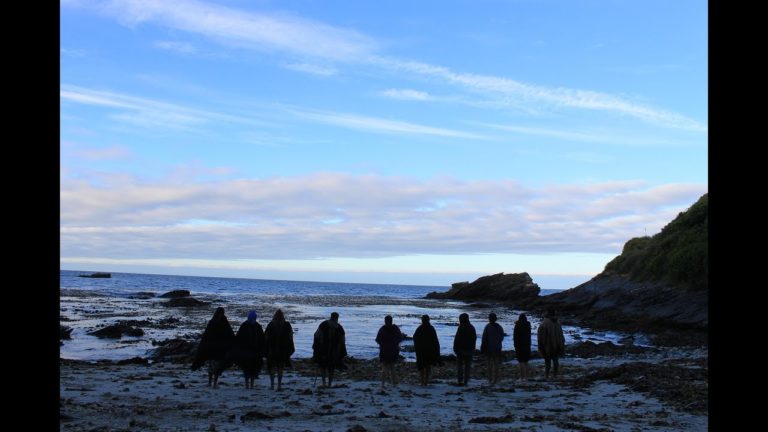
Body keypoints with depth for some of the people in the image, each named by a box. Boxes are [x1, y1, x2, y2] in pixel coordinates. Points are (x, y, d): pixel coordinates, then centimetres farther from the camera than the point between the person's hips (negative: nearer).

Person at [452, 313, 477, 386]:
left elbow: (457, 339, -14)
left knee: (459, 365, 3)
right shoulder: (472, 328, 7)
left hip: (461, 349, -5)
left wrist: (455, 348, -6)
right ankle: (466, 381, 10)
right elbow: (474, 338, 14)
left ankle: (460, 381, -3)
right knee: (467, 366, 9)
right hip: (470, 350, 5)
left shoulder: (461, 328, -14)